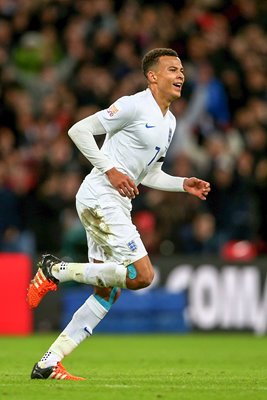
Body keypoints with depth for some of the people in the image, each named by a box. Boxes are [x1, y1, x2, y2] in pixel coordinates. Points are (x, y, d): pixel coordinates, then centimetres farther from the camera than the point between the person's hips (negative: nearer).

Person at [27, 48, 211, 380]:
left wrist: (184, 185, 10)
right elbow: (79, 130, -13)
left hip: (117, 204, 10)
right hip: (99, 198, -10)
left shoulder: (169, 121, 17)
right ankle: (57, 271, -5)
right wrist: (110, 171, -18)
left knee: (108, 293, 6)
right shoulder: (134, 105, -11)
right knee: (142, 275, -16)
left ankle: (48, 364, 7)